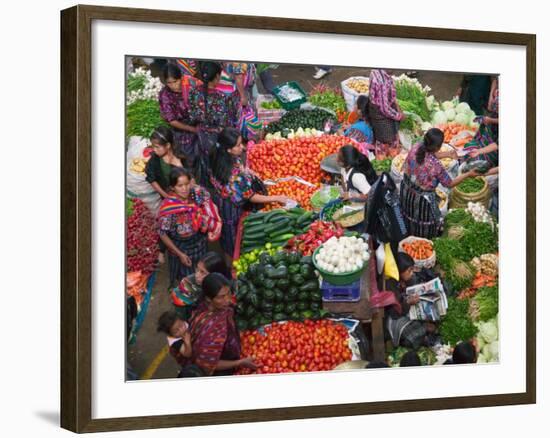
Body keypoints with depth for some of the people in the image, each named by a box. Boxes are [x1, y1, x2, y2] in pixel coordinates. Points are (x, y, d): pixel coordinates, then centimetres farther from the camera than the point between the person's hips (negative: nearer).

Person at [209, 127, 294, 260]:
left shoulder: (221, 159, -14)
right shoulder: (235, 174, -39)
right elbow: (251, 197, -27)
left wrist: (244, 170, -1)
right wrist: (277, 199, -20)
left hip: (222, 203, 8)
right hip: (232, 208, -8)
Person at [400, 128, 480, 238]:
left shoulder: (416, 147, -21)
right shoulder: (436, 166, -35)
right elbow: (450, 184, -16)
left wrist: (448, 154, 5)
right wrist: (468, 174, -8)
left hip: (406, 192, 6)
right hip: (422, 200, -6)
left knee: (409, 215, 34)